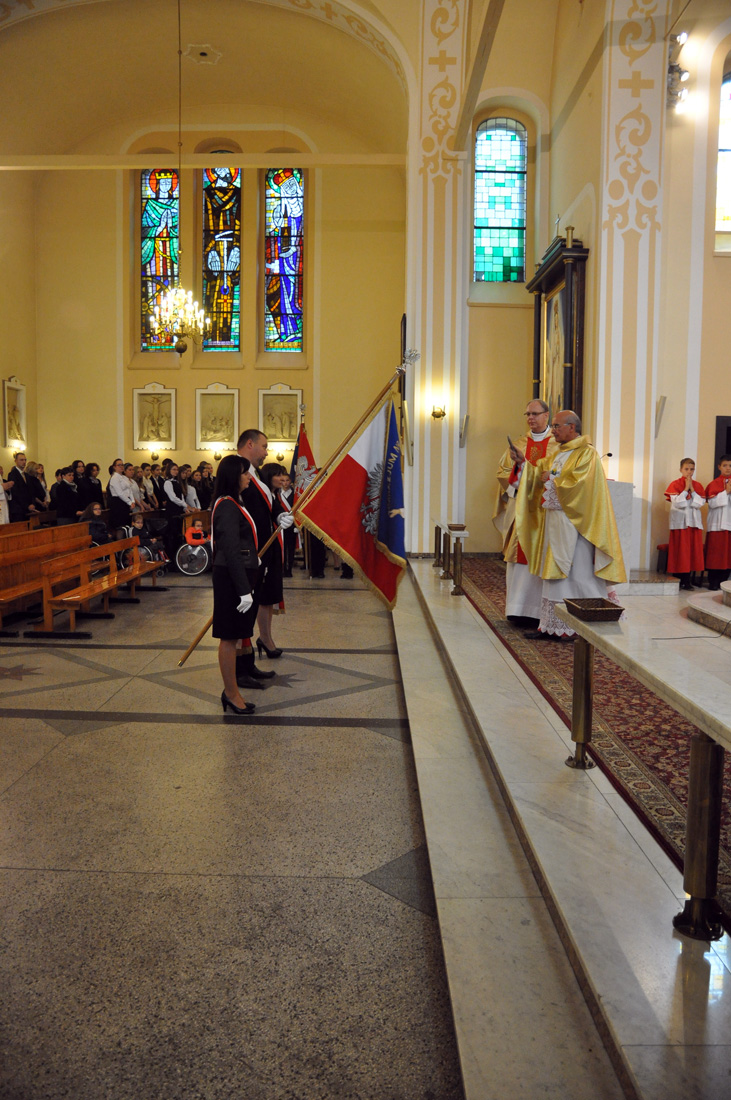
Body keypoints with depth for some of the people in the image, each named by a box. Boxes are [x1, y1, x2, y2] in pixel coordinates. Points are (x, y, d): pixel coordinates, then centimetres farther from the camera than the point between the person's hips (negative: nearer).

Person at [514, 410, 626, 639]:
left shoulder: (587, 454, -9)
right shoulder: (558, 454, 18)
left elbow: (575, 483, -20)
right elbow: (540, 474, 16)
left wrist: (552, 480, -7)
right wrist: (525, 463, 1)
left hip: (573, 524, -8)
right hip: (554, 522, 9)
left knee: (576, 573, -4)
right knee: (554, 573, 8)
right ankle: (551, 625, 13)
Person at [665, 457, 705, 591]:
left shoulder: (698, 486, 10)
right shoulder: (675, 484, -1)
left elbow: (700, 503, -2)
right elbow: (677, 503, -12)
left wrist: (692, 490, -8)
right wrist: (686, 489, -11)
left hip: (694, 521, 4)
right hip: (679, 521, -4)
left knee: (692, 549, 2)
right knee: (679, 549, -4)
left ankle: (687, 580, 7)